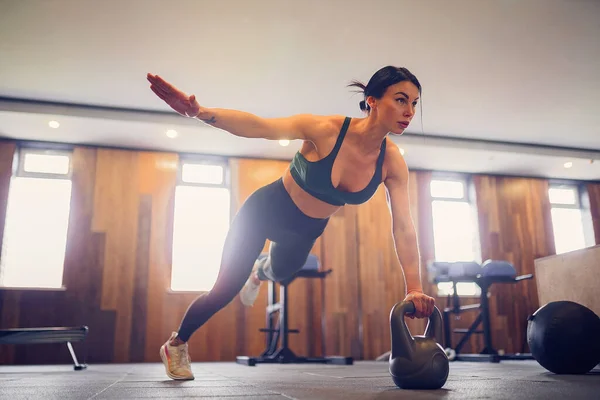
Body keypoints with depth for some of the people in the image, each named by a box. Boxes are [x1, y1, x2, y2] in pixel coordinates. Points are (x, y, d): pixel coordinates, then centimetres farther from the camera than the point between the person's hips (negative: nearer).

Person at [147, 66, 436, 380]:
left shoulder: (392, 162, -23)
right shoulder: (326, 130, -35)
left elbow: (403, 227, -22)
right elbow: (260, 126, -44)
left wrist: (414, 288, -28)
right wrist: (201, 113, -61)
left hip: (306, 231, 5)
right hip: (265, 211, -5)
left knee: (280, 272, 34)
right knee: (225, 291, 0)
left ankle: (258, 274, 75)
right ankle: (176, 344, 29)